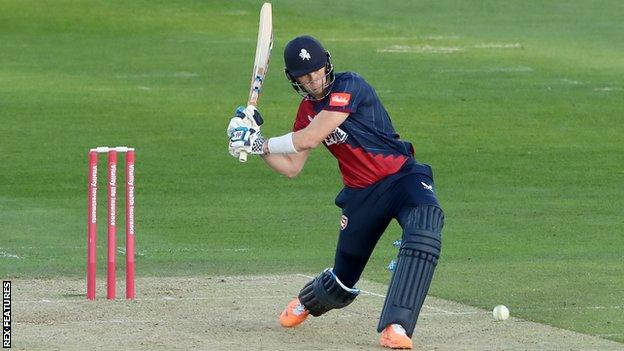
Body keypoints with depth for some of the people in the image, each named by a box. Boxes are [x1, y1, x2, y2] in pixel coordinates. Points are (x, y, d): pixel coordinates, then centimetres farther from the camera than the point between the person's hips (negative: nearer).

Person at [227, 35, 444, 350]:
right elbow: (292, 167, 13)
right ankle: (307, 301, 47)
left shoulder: (349, 86, -15)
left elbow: (310, 138, -20)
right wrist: (252, 140, 1)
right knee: (343, 280, 10)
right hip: (361, 193, 6)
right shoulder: (307, 109, 9)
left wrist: (259, 143, -8)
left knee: (424, 234, -38)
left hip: (402, 178, -6)